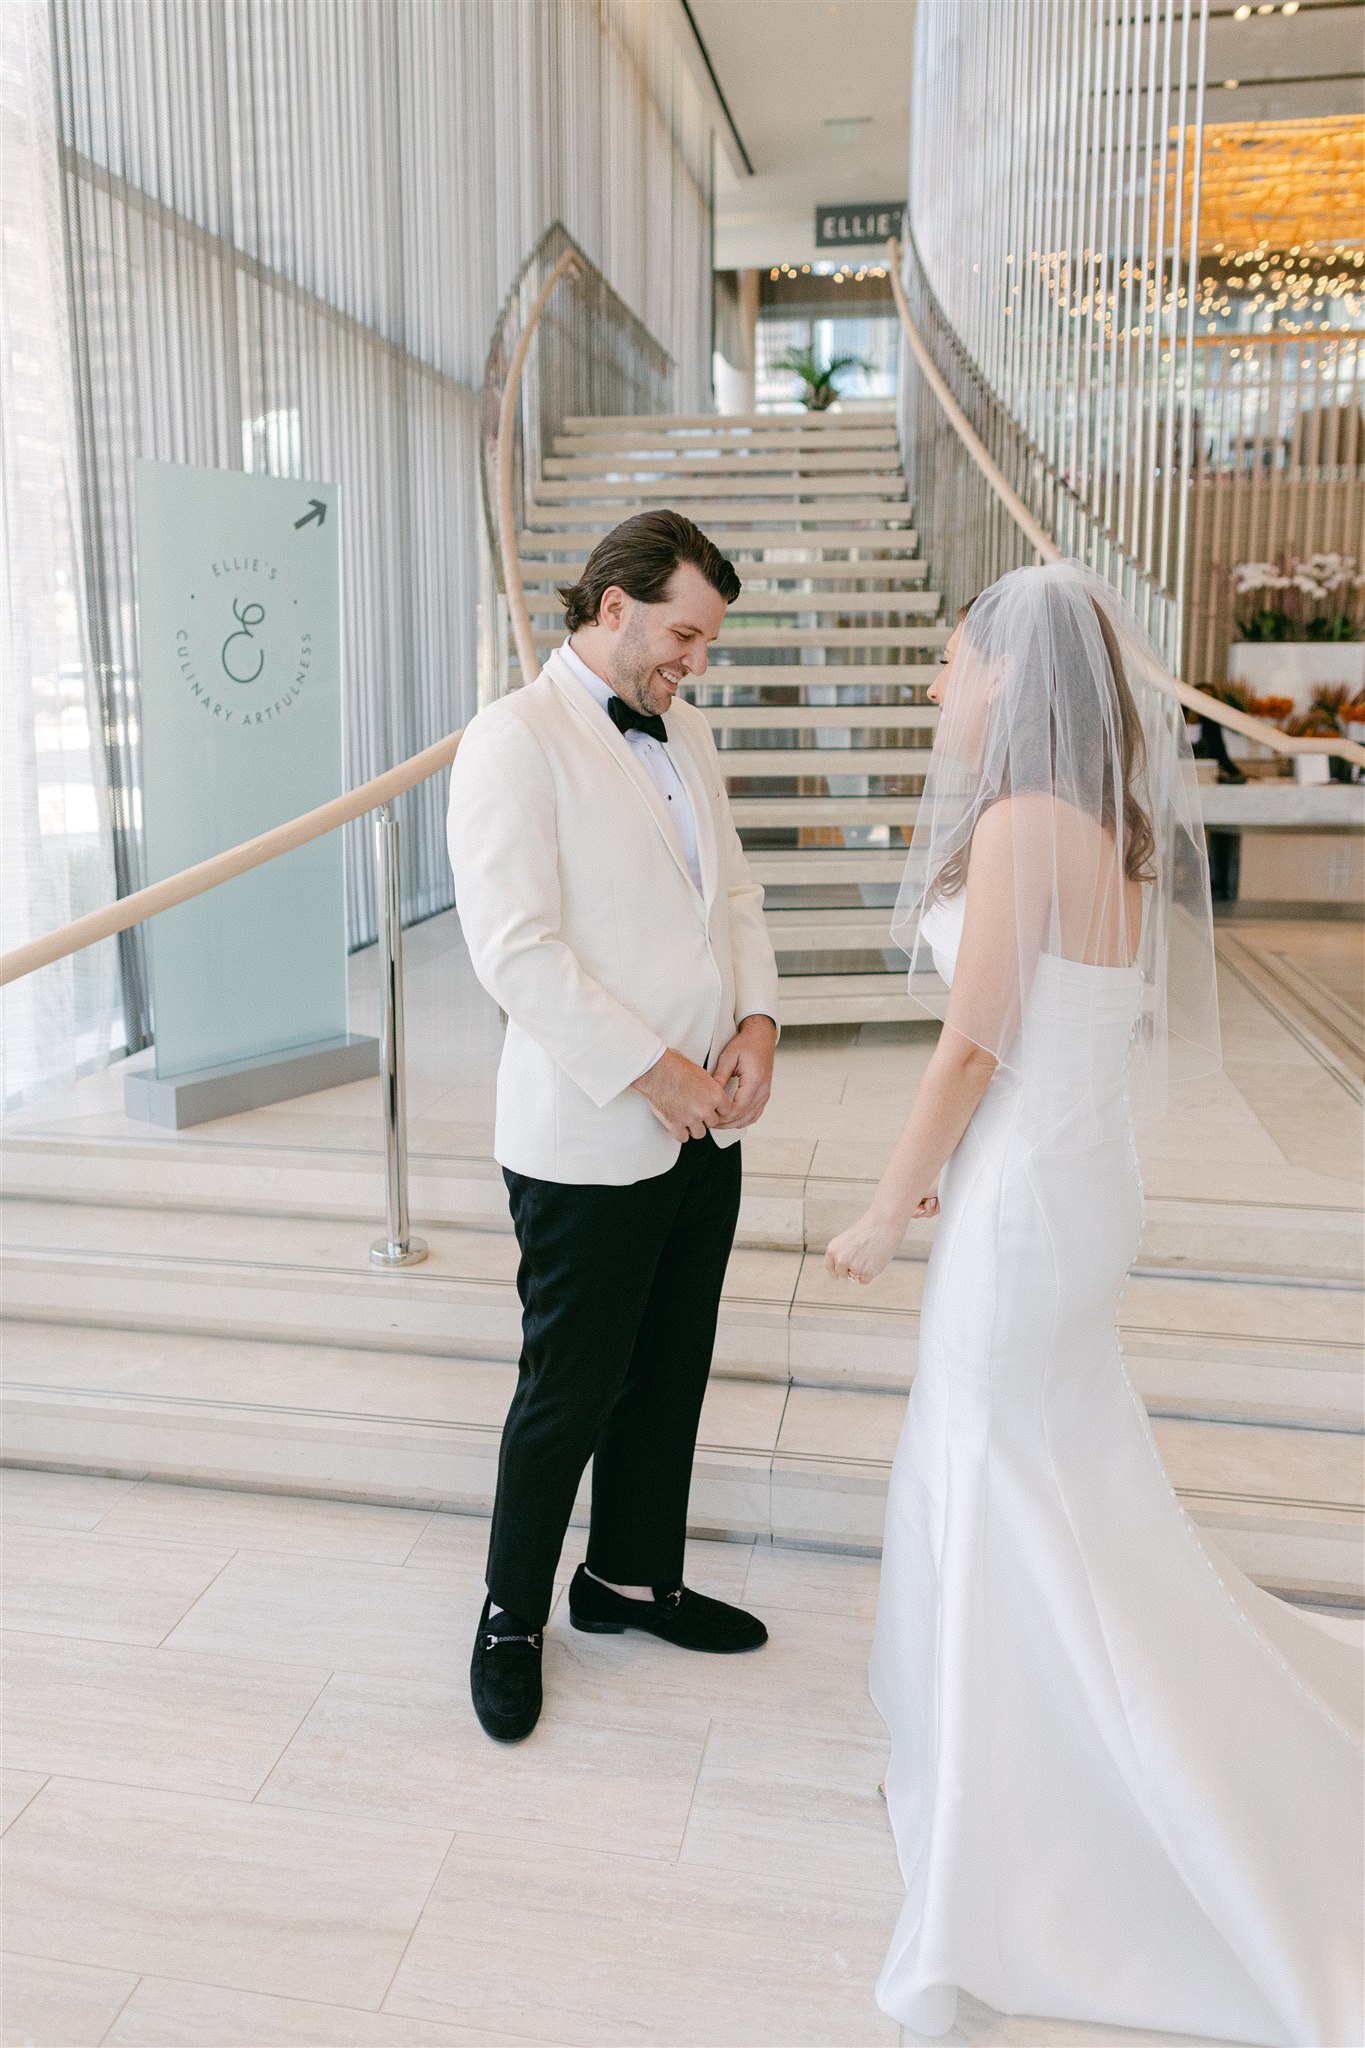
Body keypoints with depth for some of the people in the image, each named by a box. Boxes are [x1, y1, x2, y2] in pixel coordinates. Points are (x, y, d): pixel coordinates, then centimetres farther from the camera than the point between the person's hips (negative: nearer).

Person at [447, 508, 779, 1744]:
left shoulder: (685, 732, 11)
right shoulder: (517, 738, -13)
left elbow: (732, 891, 15)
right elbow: (515, 950, -20)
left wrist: (757, 1022, -2)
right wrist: (653, 1072, -19)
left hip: (704, 1126, 7)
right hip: (588, 1141, -7)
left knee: (671, 1376, 18)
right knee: (570, 1395, 7)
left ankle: (632, 1581, 39)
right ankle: (513, 1617, 30)